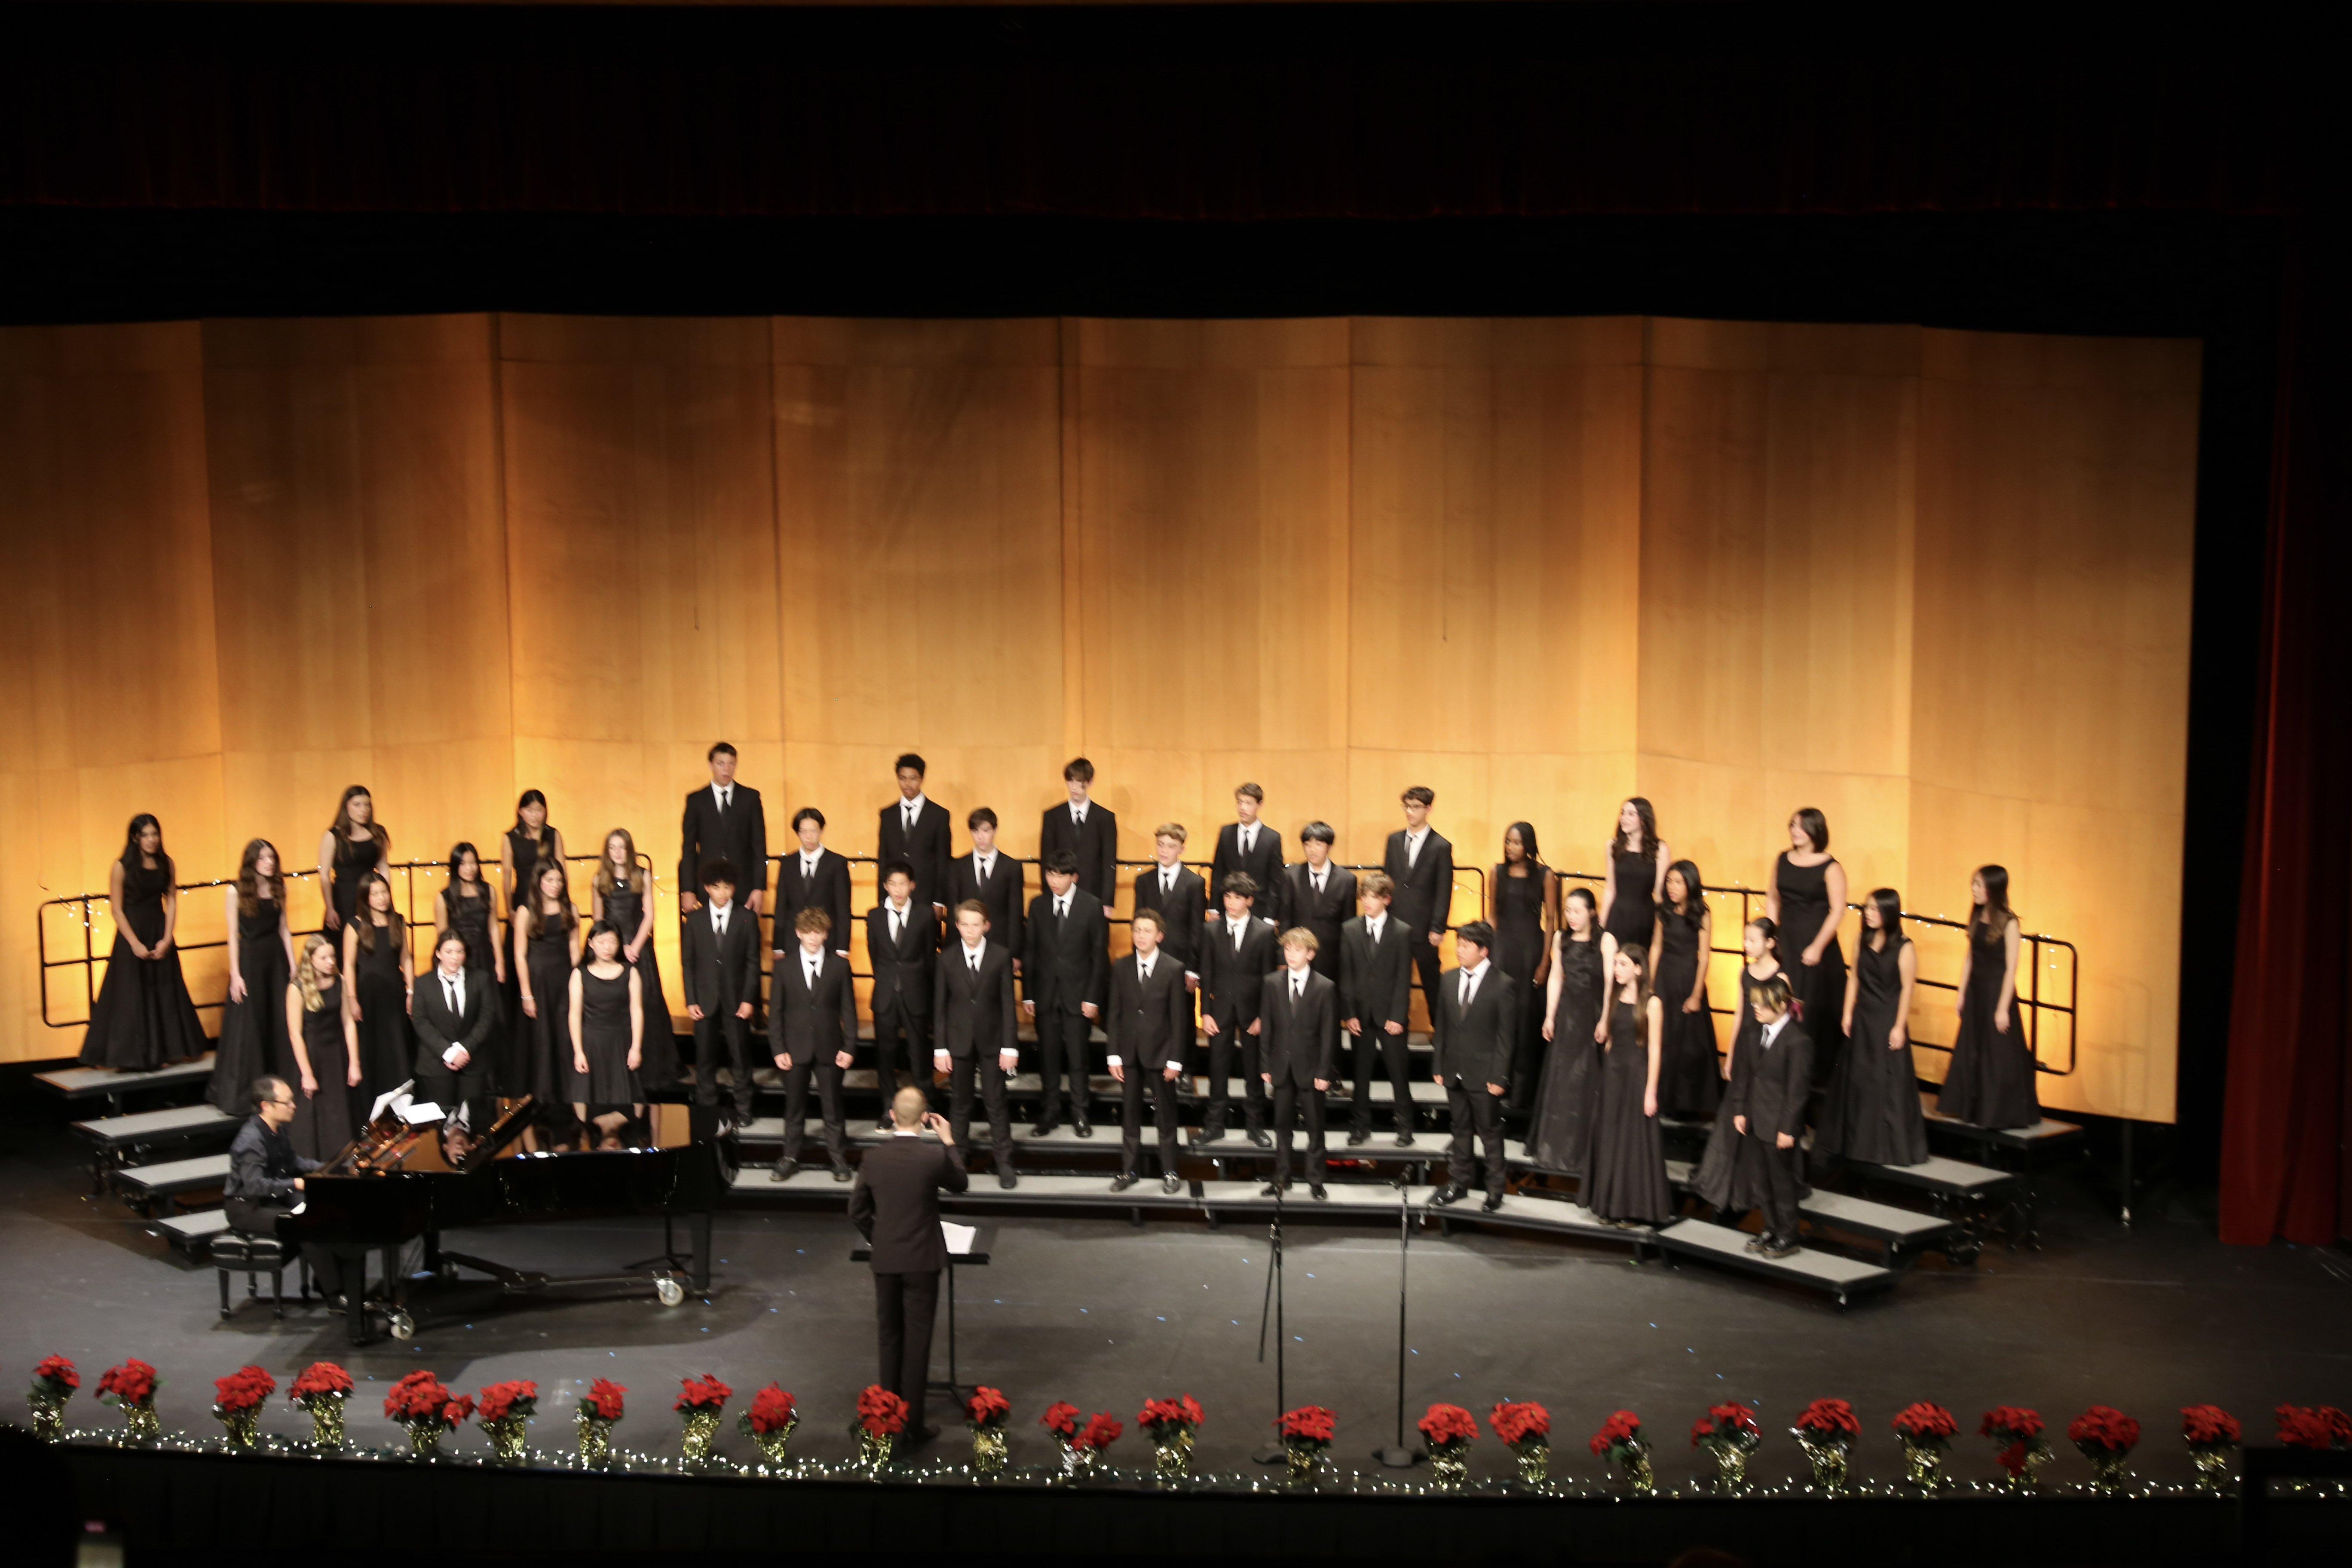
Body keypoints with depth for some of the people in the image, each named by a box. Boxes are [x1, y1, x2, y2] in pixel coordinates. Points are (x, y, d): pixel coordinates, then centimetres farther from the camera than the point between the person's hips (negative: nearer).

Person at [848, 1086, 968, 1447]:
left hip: (885, 1260, 3)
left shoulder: (873, 1158, -5)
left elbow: (858, 1210, 1)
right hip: (922, 1261, -3)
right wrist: (949, 1142, 12)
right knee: (917, 1341, 3)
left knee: (890, 1339, 15)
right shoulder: (934, 1157, -14)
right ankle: (912, 1426, 6)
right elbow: (960, 1184, 6)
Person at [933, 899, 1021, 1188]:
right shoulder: (947, 958, -2)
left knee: (996, 1102, 3)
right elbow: (940, 1006, 1)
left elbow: (1007, 1002, -4)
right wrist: (940, 1048, -2)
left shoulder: (1001, 955, -6)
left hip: (992, 1040, -1)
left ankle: (1004, 1162, 11)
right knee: (959, 1103, 9)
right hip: (959, 1040, 1)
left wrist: (1010, 1046, -7)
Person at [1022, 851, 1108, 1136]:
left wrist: (1093, 998, -7)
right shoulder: (1038, 905, 3)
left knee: (1077, 1057, 3)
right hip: (1045, 993, 2)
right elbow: (1030, 952, 5)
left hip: (1078, 994, -2)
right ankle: (1049, 1113, 17)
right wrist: (1028, 995, 2)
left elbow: (1099, 955, -3)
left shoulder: (1092, 906, -4)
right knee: (1048, 1057, 7)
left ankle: (1080, 1115, 14)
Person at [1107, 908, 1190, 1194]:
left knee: (1165, 1115, 5)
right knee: (1130, 1114, 8)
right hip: (1129, 1052, 2)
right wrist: (1114, 1056, 0)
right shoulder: (1121, 968, 4)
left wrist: (1175, 1060, -8)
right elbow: (1114, 1014, 5)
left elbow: (1179, 1018, -4)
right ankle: (1129, 1170, 17)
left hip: (1160, 1052, -2)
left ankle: (1169, 1172, 15)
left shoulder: (1174, 969, -5)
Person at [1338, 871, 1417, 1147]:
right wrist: (1348, 1014, -3)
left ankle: (1405, 1126, 10)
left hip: (1390, 1015, -2)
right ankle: (1361, 1126, 15)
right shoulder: (1350, 930, 5)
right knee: (1361, 1073, 6)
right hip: (1360, 1015, 2)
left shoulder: (1402, 932, 0)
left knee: (1399, 1072, 1)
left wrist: (1398, 1017, -9)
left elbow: (1404, 978, -3)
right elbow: (1345, 976, 4)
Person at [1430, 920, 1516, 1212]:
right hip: (1454, 1072, 5)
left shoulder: (1504, 985, -10)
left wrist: (1499, 1077, -12)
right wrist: (1439, 1066, 7)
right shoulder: (1448, 979, 6)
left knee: (1490, 1133, 5)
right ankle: (1458, 1183, 27)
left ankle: (1495, 1190, 16)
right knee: (1460, 1130, 16)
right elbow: (1441, 1026, 10)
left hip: (1484, 1075, -5)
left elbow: (1506, 1035, -9)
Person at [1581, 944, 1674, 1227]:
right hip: (1612, 1073, 6)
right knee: (1609, 1137, 10)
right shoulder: (1616, 998, 7)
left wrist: (1651, 1091, -13)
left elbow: (1654, 1049, -11)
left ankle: (1636, 1210, 11)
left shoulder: (1651, 1003, -10)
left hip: (1636, 1074, -6)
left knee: (1635, 1140, 1)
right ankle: (1610, 1205, 20)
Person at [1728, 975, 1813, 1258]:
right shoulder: (1760, 1029, 4)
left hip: (1779, 1124, -7)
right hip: (1756, 1120, 7)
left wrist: (1788, 1129, -16)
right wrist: (1740, 1109, 9)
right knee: (1762, 1179, 18)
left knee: (1782, 1181, 7)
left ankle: (1787, 1237, 22)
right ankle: (1771, 1228, 33)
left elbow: (1798, 1089, -17)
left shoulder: (1798, 1041, -20)